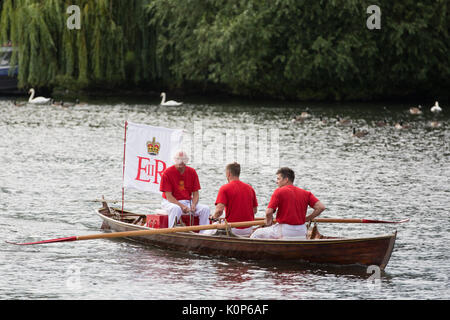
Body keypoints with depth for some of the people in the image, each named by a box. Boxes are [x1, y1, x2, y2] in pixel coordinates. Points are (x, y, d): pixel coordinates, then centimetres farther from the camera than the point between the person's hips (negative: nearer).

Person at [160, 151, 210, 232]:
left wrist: (193, 205, -16)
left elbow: (195, 194, 6)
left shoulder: (192, 172, 4)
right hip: (171, 202, -4)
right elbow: (168, 196, -13)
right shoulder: (167, 173, -9)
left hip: (188, 202, 5)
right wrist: (182, 206, -24)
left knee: (205, 209, -18)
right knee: (176, 209, -40)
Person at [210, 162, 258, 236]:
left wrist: (214, 217, 3)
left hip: (233, 230, -5)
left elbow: (219, 210, -17)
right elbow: (255, 210, 13)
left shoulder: (224, 188, -8)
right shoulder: (250, 188, 7)